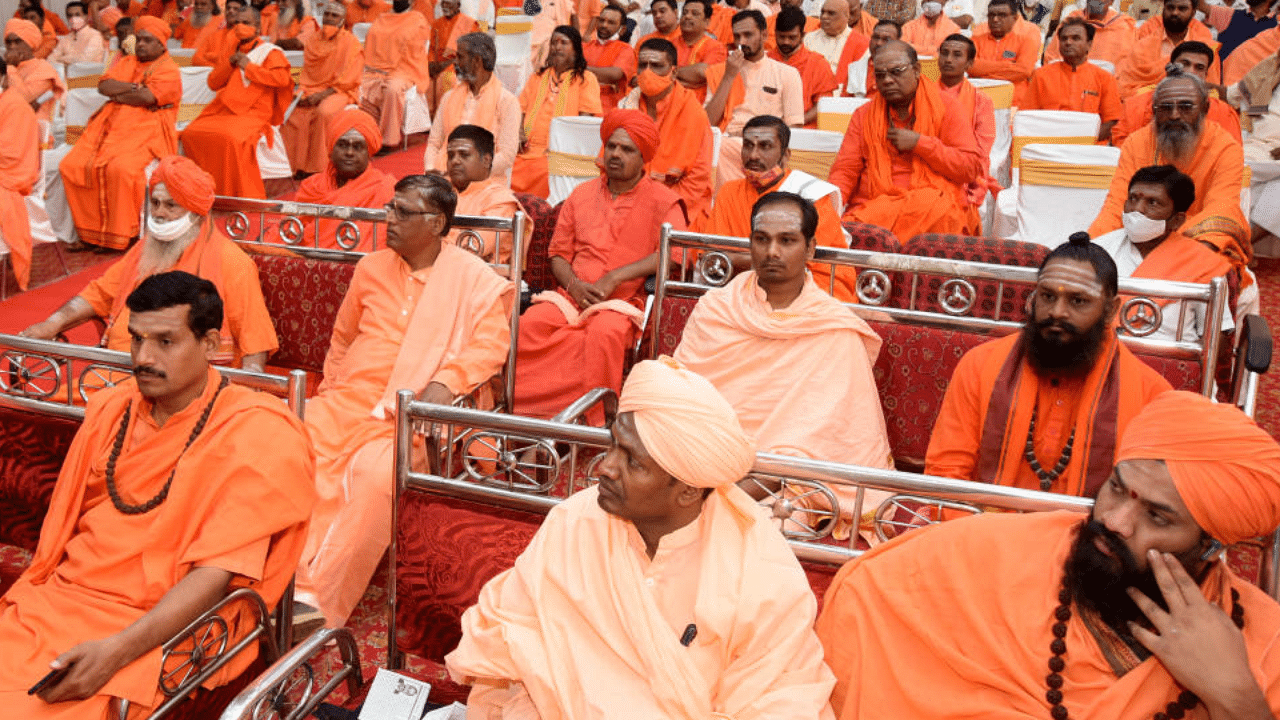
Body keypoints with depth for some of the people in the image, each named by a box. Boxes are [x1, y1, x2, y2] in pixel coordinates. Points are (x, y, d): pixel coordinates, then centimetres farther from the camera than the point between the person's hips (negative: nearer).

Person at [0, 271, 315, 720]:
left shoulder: (252, 435, -9)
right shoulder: (110, 409, 12)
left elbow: (217, 573, -15)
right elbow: (64, 523, 15)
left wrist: (117, 650, -24)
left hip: (157, 626, -6)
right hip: (56, 599, 6)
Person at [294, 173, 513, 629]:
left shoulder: (473, 278, 4)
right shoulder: (371, 267, 17)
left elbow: (491, 344, -7)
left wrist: (446, 382, -22)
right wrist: (330, 390, 15)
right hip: (346, 402, 5)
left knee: (377, 475, -35)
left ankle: (320, 599, -25)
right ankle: (298, 583, -20)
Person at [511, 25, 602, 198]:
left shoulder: (586, 79, 11)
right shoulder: (538, 77, 27)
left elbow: (585, 118, 0)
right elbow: (521, 109, 23)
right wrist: (519, 133, 2)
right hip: (526, 150, 4)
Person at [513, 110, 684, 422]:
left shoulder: (662, 201, 6)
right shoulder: (581, 194, 20)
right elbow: (558, 253, 18)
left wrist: (615, 278, -17)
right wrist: (574, 285, -5)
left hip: (623, 302, -4)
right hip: (571, 296, 4)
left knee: (606, 333, -38)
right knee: (526, 325, -26)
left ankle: (593, 421, -30)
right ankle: (524, 410, -17)